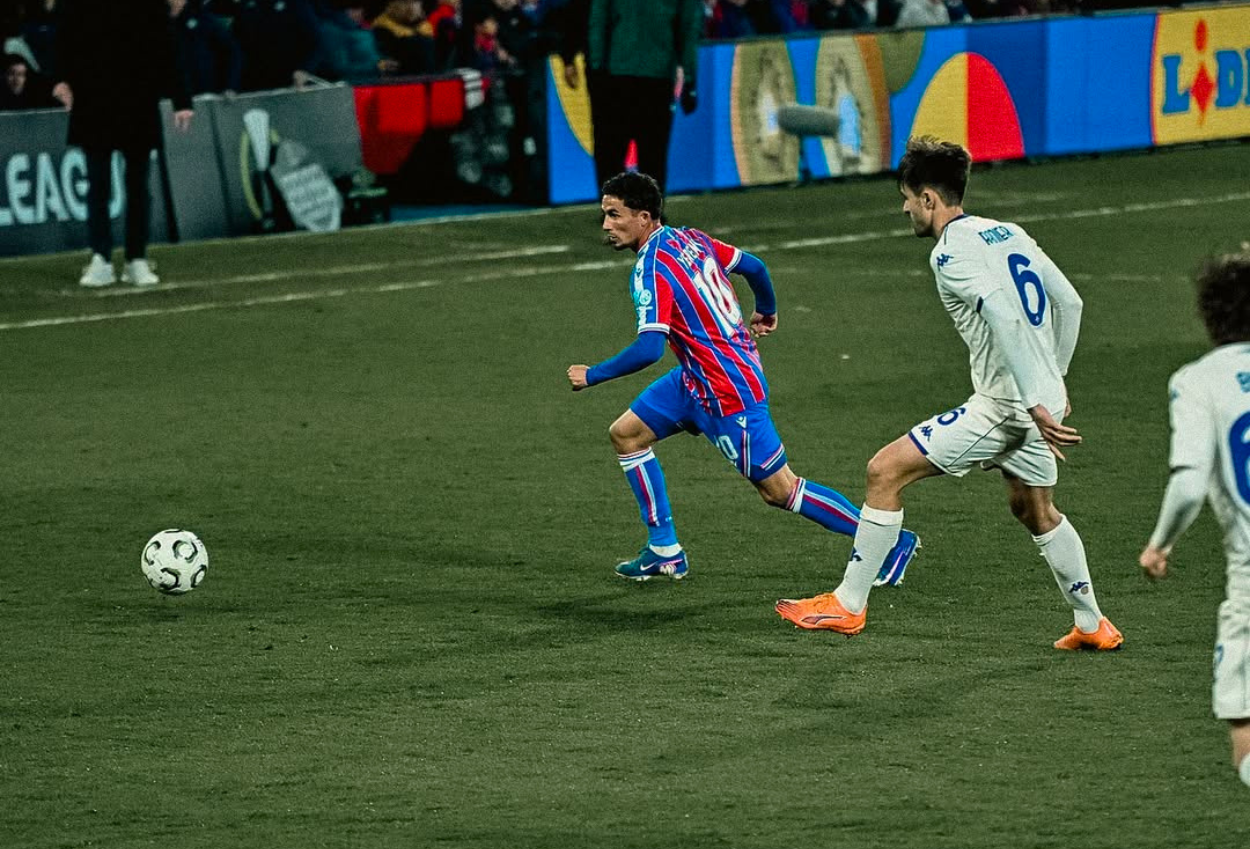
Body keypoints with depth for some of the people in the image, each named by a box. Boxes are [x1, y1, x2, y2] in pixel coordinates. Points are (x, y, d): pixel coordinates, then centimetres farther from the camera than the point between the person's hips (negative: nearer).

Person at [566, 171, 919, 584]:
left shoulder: (652, 269, -23)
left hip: (727, 392, -10)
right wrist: (766, 312, 32)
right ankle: (665, 550, 16)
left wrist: (592, 375, -16)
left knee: (779, 490, -1)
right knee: (626, 433, 12)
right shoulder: (690, 239, 2)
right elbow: (753, 266, 12)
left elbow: (648, 349, -30)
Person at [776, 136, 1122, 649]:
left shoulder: (951, 252, -12)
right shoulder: (1006, 233, 14)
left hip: (1004, 403, -9)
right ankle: (1092, 625, 35)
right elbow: (1069, 303, 19)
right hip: (1041, 399, 9)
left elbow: (1005, 321, -24)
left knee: (885, 471, -3)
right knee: (1036, 510, 29)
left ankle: (848, 604, 0)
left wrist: (1035, 404, -27)